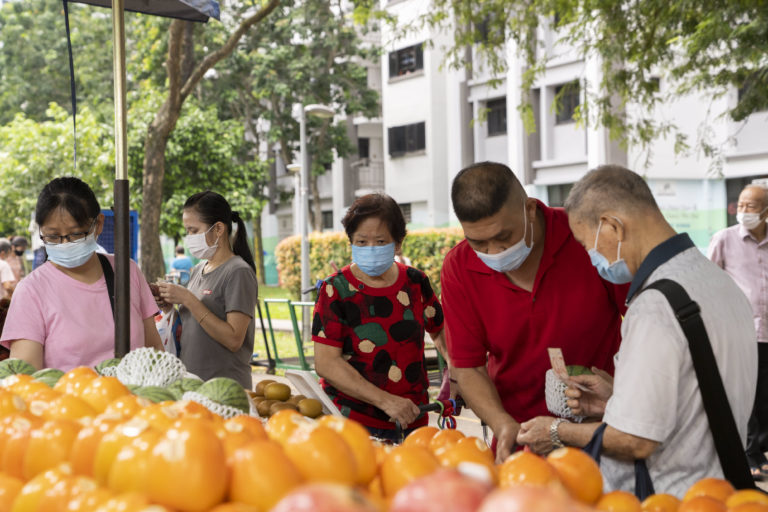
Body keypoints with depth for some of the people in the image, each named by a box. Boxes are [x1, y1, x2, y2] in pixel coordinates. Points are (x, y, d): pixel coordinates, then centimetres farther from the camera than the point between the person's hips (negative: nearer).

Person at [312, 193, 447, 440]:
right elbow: (325, 363, -13)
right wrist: (385, 401, -19)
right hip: (351, 420, -3)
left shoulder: (415, 283, 4)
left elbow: (442, 332, 19)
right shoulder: (335, 290, -7)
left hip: (412, 419, 3)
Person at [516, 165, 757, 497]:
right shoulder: (721, 280, 10)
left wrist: (559, 432, -5)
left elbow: (636, 442, -20)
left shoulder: (656, 307, -21)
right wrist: (619, 400, 14)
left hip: (666, 499, -9)